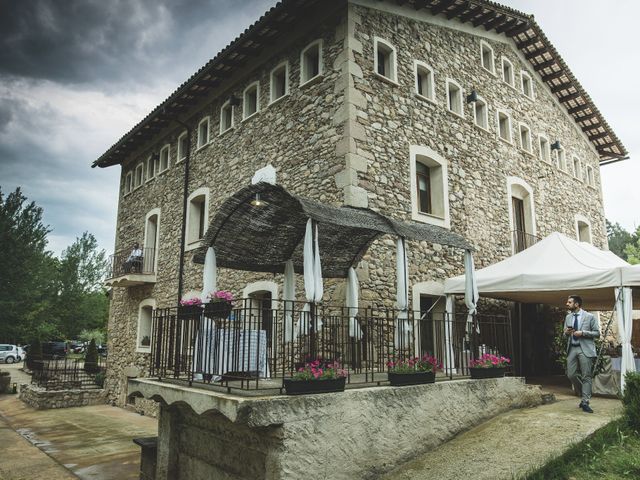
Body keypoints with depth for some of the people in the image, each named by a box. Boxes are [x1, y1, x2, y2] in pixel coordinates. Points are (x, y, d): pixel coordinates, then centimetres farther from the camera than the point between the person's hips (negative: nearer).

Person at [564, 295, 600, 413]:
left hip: (585, 349, -5)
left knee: (586, 377, -3)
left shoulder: (590, 317, -2)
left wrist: (582, 333, -16)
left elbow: (597, 333, -2)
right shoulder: (568, 317, 13)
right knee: (571, 375, 2)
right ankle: (584, 395, 24)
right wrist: (566, 332, -3)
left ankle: (585, 403, 1)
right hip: (572, 349, 5)